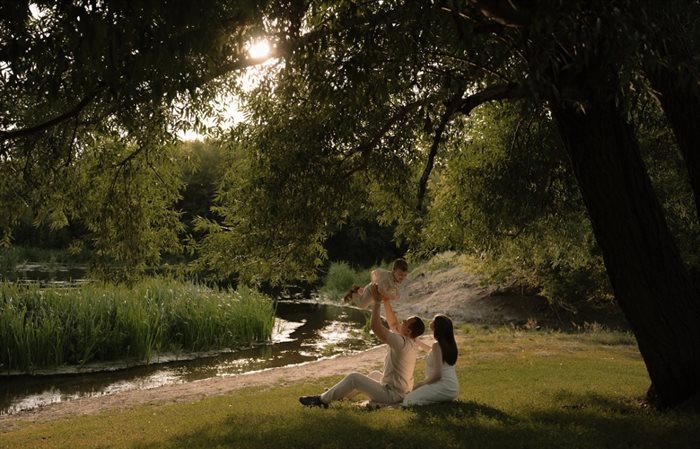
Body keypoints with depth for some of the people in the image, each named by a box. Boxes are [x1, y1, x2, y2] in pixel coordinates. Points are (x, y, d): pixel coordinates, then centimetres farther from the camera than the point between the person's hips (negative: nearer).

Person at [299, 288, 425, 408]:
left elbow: (375, 326, -29)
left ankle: (322, 400, 8)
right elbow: (394, 324, 15)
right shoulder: (410, 342, 2)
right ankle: (338, 393, 37)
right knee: (375, 374, 30)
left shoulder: (401, 342, -25)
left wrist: (377, 301, -20)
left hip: (391, 395, -10)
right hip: (401, 392, 10)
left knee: (353, 377, -6)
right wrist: (386, 301, 11)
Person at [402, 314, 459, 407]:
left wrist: (422, 383, -6)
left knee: (409, 400, -14)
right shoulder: (449, 343, 7)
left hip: (444, 387, -9)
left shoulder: (437, 345, -18)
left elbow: (437, 374, -21)